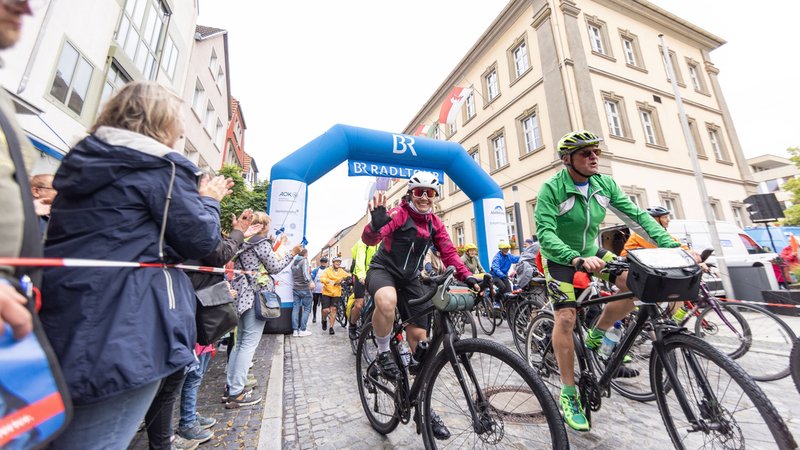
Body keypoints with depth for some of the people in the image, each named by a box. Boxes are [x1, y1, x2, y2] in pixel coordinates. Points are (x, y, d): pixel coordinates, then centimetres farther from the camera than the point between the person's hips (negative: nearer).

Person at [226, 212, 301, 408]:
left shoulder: (243, 243, 15)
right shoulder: (262, 243, -9)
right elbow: (274, 268, -8)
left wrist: (279, 247, 22)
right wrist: (292, 253, 1)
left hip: (242, 295, 9)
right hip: (257, 295, -9)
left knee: (239, 342, 15)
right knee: (249, 343, -4)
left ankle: (230, 388, 21)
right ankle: (236, 393, 0)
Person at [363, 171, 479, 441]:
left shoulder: (435, 223, 4)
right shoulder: (398, 214, -14)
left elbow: (449, 254, -2)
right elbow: (369, 240, -27)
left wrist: (468, 278, -17)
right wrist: (375, 225, -50)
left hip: (411, 278, 5)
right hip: (383, 270, -4)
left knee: (419, 336, 2)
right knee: (387, 300, -40)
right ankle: (383, 354, -9)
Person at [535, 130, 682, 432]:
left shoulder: (605, 184, -6)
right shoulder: (552, 188, -23)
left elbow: (637, 215, -8)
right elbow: (545, 233, -32)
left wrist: (672, 245, -22)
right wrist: (577, 259, -46)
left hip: (590, 250, 6)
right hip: (560, 257, -5)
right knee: (566, 317, -12)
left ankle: (596, 338, 11)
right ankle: (568, 394, 5)